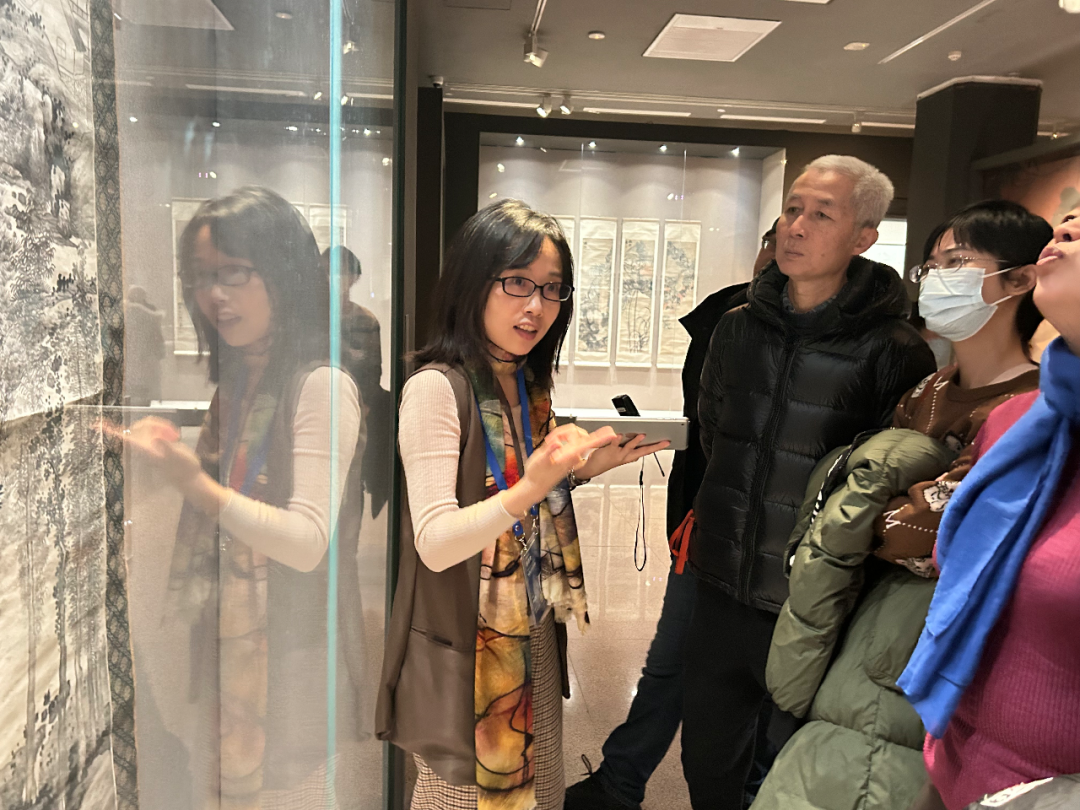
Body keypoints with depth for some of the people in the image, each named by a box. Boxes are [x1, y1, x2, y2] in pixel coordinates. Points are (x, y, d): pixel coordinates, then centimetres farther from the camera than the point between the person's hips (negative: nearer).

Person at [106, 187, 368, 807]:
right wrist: (171, 454, 2)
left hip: (289, 652, -8)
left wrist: (198, 484, -30)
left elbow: (307, 542, -22)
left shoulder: (321, 385, -17)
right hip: (229, 642, 8)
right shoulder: (238, 382, 9)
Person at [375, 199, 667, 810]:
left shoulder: (529, 386, 5)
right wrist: (530, 488, -37)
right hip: (462, 649, -7)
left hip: (534, 639, 7)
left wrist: (582, 468, -1)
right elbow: (435, 543, -24)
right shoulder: (436, 388, -19)